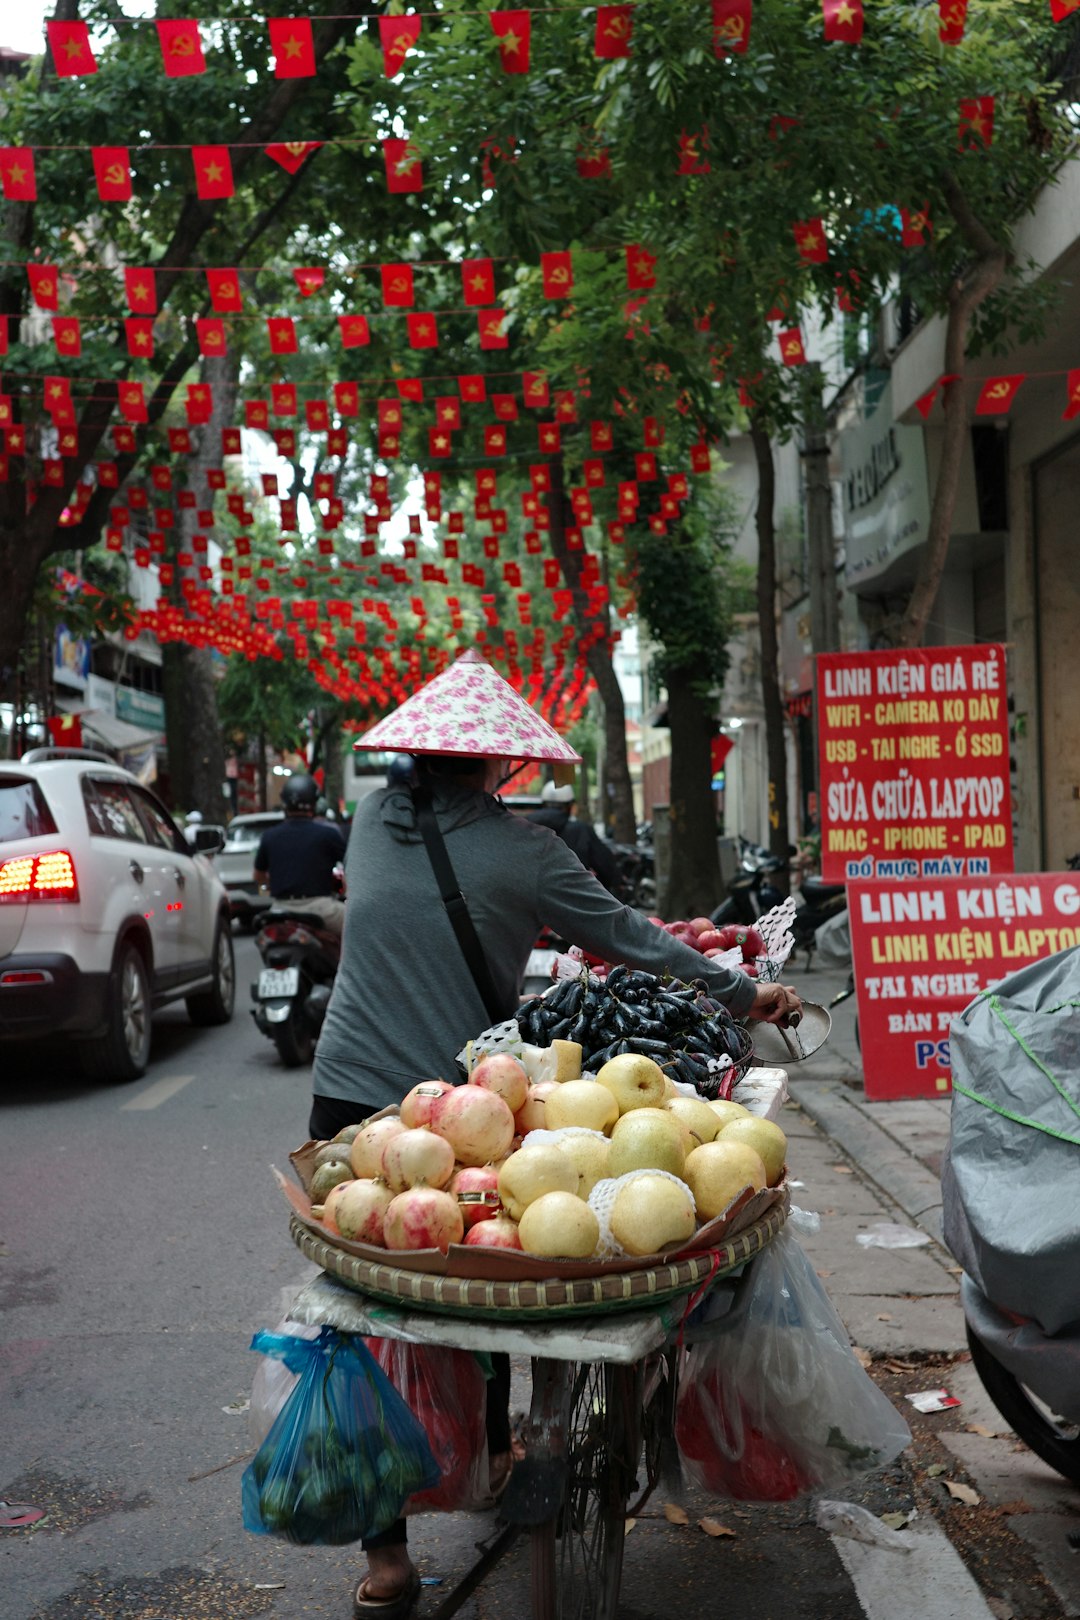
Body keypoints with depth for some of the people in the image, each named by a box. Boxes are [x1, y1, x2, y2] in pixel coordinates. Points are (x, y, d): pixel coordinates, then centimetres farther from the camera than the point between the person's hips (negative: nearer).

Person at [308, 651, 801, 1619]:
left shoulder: (374, 818, 4)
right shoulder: (519, 850, -9)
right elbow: (632, 942, -3)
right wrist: (748, 995, 9)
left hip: (349, 1100, 3)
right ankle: (488, 1455, 41)